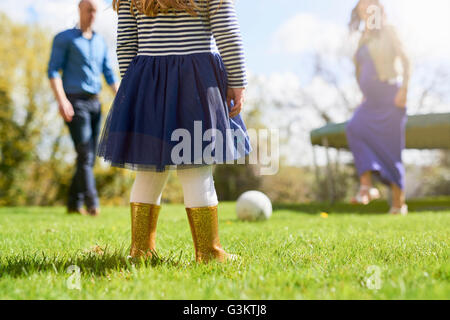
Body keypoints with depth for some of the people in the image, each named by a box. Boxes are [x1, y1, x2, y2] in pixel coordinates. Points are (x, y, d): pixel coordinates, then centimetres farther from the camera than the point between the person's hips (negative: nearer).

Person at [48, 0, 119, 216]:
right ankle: (92, 203, -19)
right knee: (85, 154, -16)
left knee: (89, 157, 4)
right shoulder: (64, 38, 1)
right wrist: (62, 100, -20)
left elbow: (109, 74, 16)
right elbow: (53, 71, -6)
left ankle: (74, 203, 12)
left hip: (94, 103, 6)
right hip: (74, 103, -6)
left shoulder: (100, 42, 18)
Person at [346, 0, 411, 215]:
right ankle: (366, 186, -30)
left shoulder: (387, 31, 5)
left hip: (389, 94, -5)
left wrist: (404, 88, -14)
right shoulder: (363, 40, 20)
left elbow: (405, 60, -2)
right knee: (354, 129, -23)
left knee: (391, 146, -9)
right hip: (370, 100, 5)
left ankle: (399, 202, -4)